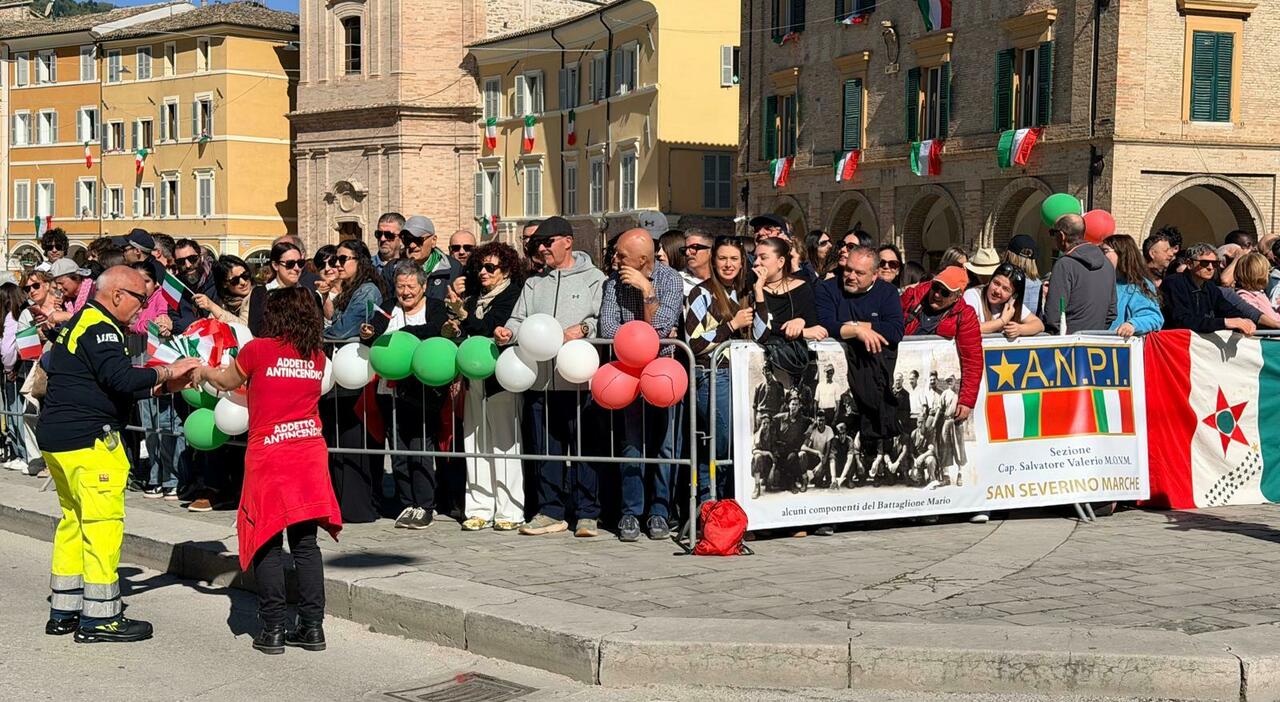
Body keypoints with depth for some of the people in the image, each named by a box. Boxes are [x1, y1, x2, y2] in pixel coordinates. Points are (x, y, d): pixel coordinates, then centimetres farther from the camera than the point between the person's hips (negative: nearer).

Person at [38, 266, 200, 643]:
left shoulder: (78, 324, 20)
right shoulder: (100, 329, -12)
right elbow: (121, 380, -25)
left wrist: (161, 386, 13)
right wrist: (167, 372, -14)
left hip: (57, 440, 11)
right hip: (88, 441, -11)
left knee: (74, 521, 15)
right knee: (103, 524, -6)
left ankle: (63, 612, 21)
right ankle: (99, 619, -3)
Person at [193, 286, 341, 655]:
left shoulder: (259, 350, -6)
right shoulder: (317, 357, 6)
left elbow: (227, 381, 12)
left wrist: (203, 371, 32)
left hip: (269, 455, -4)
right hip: (310, 453, 4)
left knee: (267, 544, 4)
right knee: (306, 543, 8)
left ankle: (272, 629, 4)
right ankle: (312, 627, 9)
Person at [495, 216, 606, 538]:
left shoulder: (593, 278, 7)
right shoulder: (534, 284, 23)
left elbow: (604, 318, -4)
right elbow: (519, 319, 18)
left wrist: (583, 328, -22)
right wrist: (508, 332, -3)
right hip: (540, 378, 5)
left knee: (583, 447, -5)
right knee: (545, 449, 7)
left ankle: (587, 515, 1)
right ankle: (551, 512, 15)